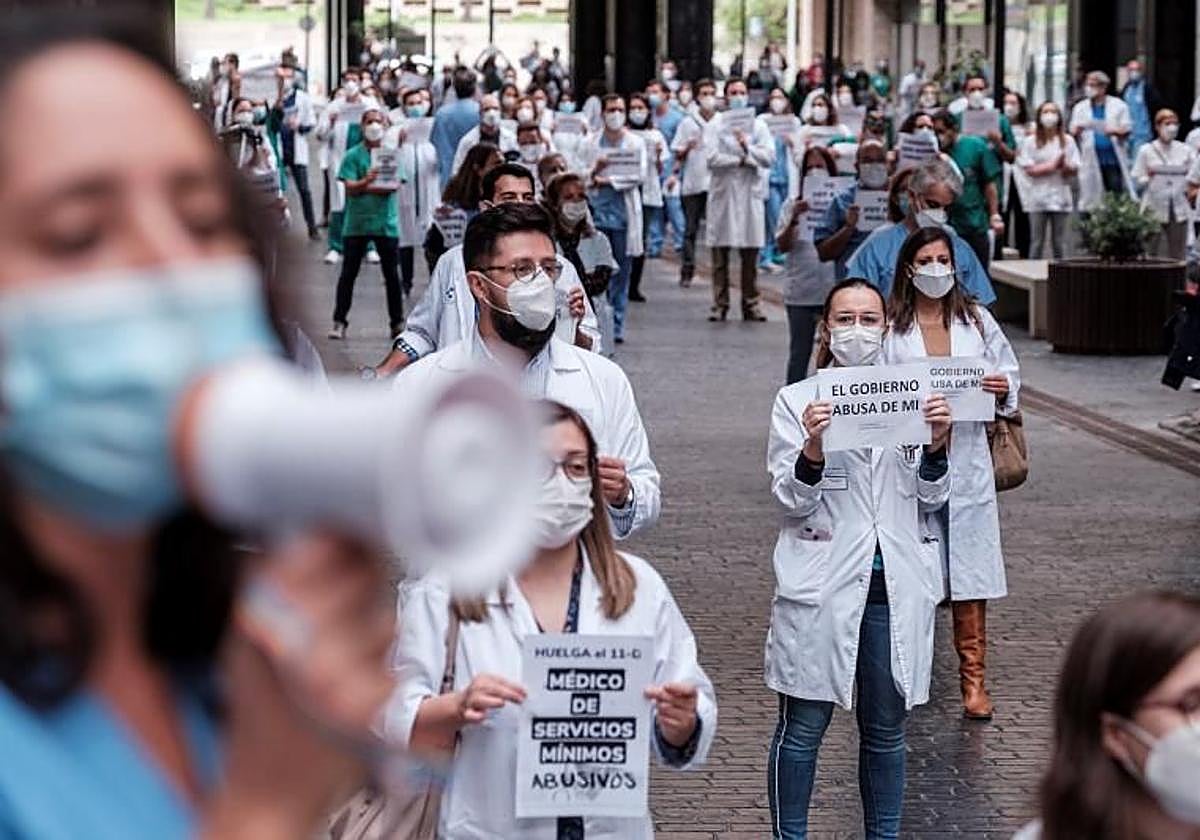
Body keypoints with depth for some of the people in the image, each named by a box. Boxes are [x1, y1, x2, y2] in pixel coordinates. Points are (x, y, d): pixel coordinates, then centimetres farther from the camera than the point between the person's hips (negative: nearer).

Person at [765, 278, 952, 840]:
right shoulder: (797, 401, 0)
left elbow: (930, 499, 8)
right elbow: (791, 500, -6)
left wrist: (937, 445, -10)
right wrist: (813, 449, -24)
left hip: (894, 583, 3)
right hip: (820, 585, -3)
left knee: (886, 729, 11)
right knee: (802, 728, 1)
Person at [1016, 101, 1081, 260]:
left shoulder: (1068, 141, 9)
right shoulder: (1030, 141, 2)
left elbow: (1074, 169, 5)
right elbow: (1029, 170, -5)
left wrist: (1065, 166, -16)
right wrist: (1052, 166, -11)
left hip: (1060, 197, 2)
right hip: (1038, 198, -2)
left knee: (1059, 243, 3)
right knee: (1037, 242, 0)